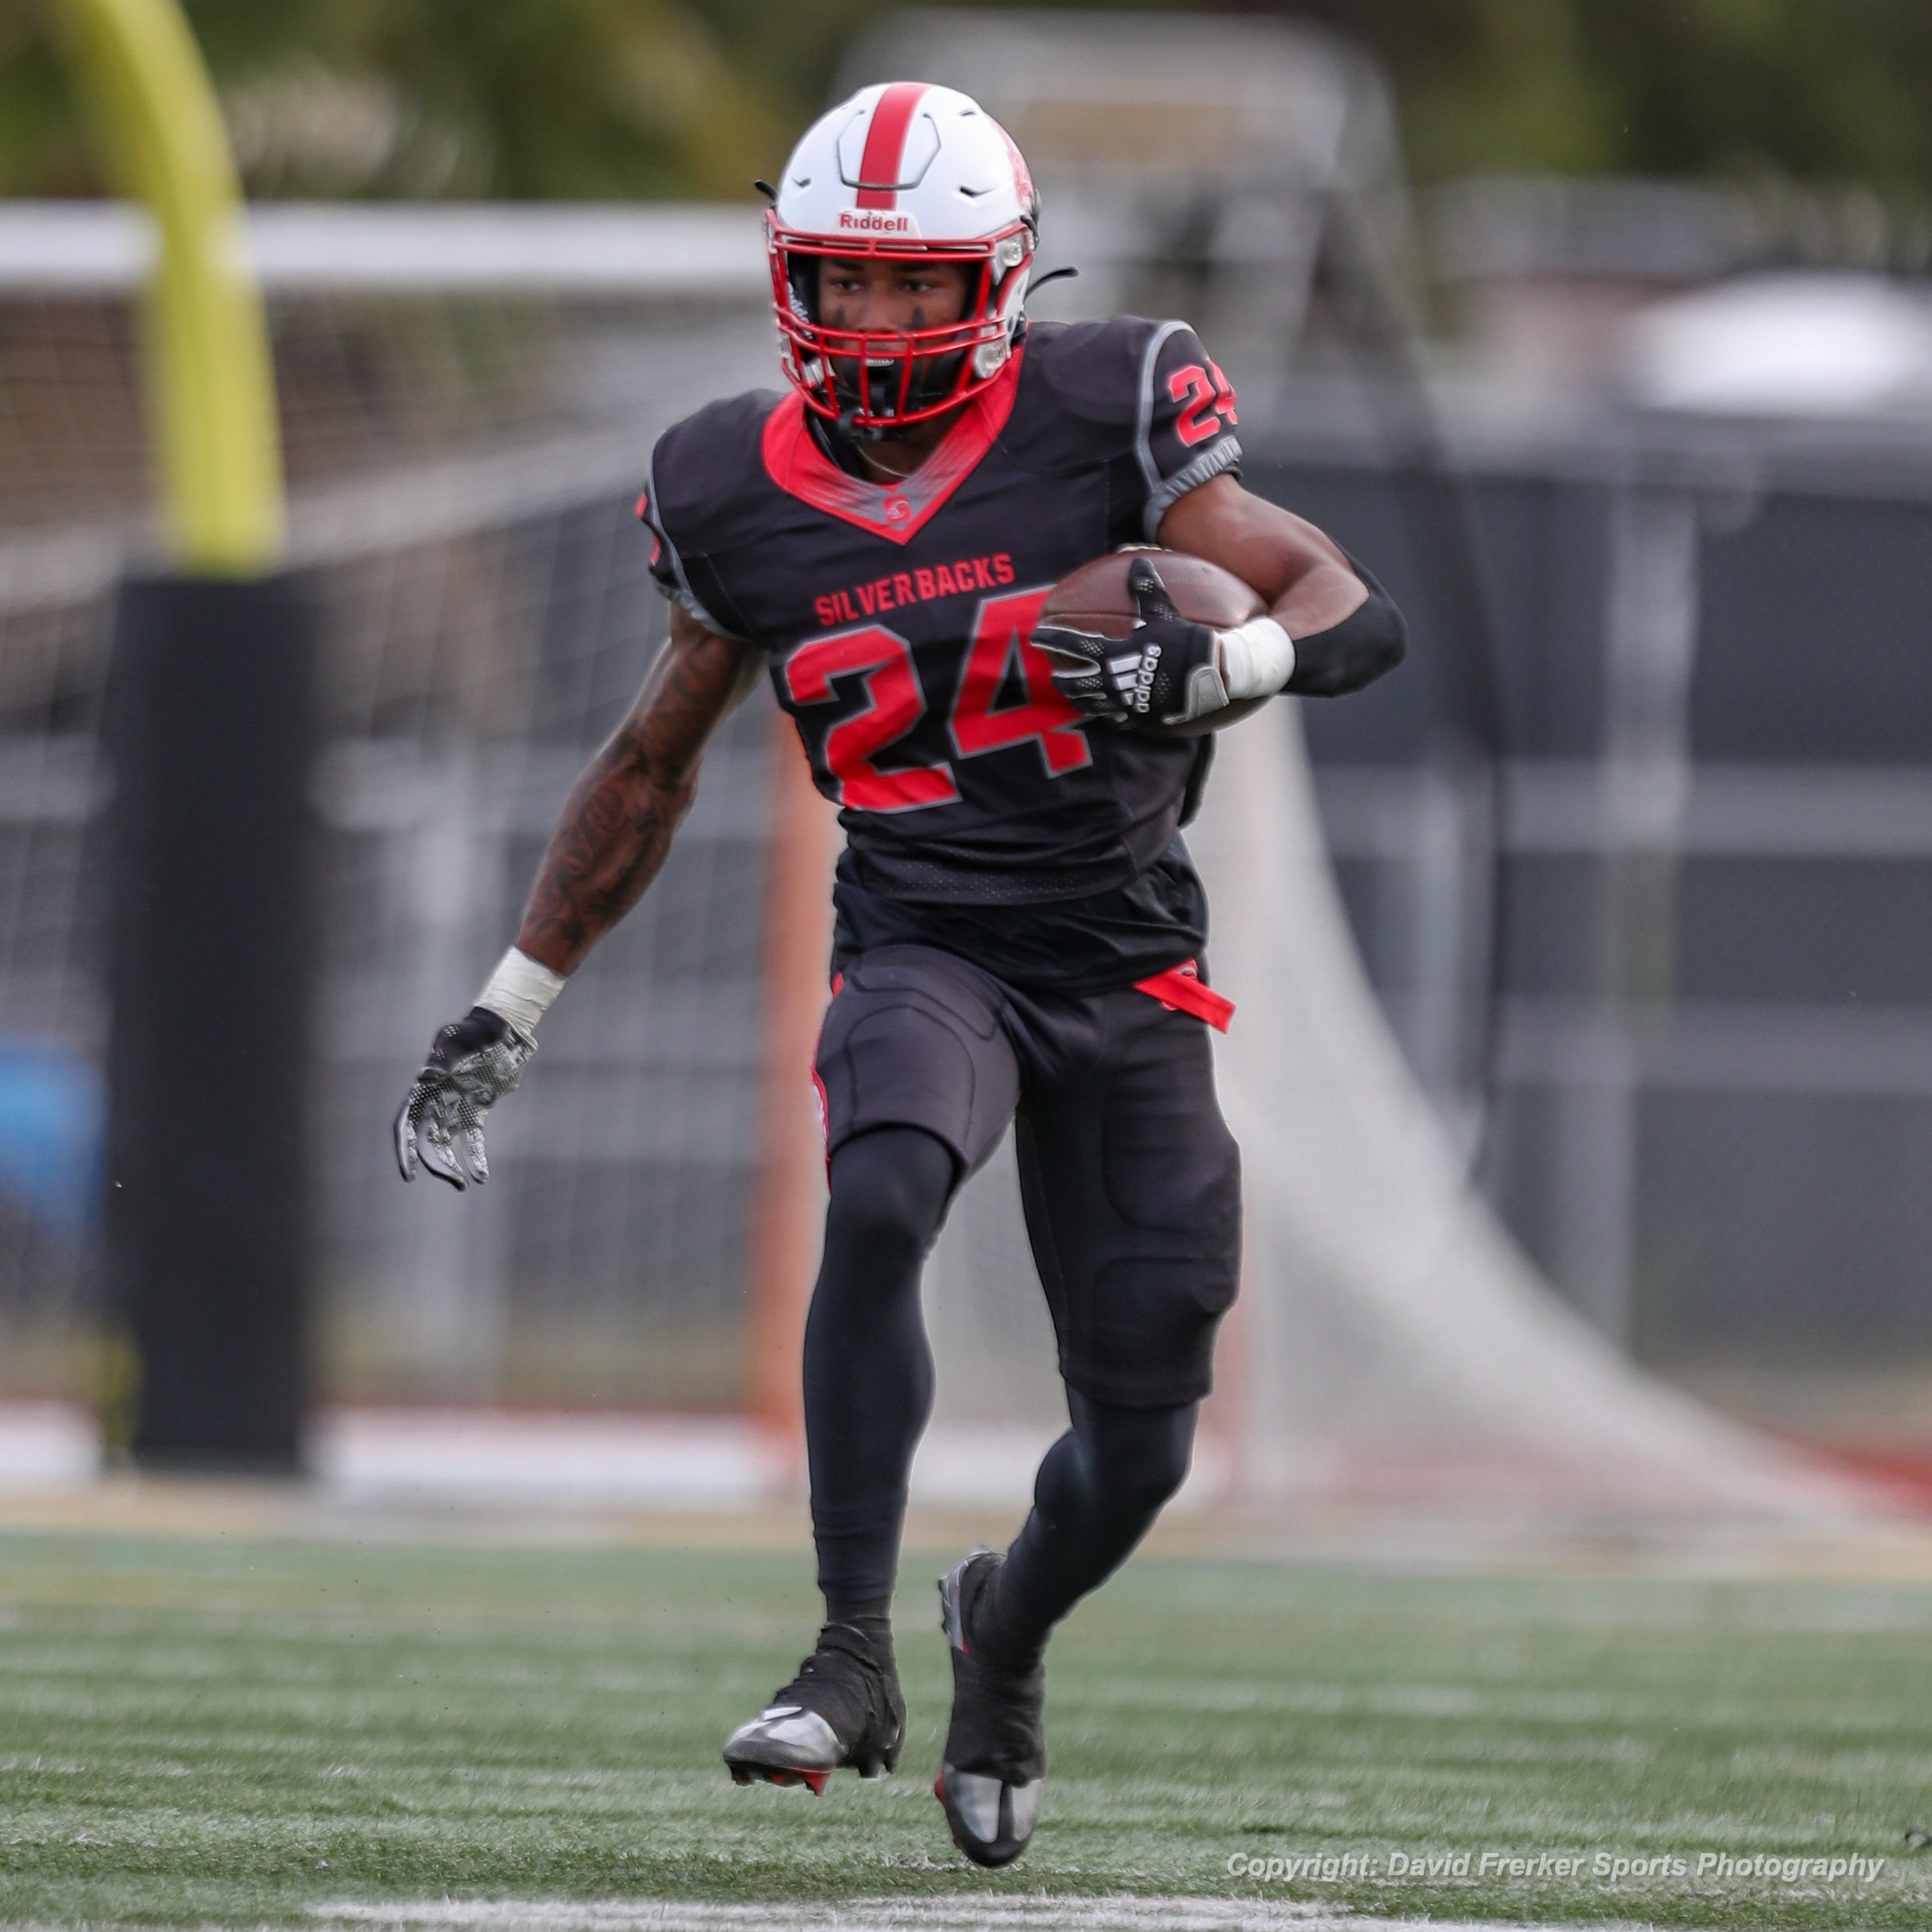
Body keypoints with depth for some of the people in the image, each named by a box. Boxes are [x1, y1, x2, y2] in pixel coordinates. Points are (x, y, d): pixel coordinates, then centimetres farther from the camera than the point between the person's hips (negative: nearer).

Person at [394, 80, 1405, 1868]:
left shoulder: (1097, 421, -8)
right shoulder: (744, 496, 1)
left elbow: (1355, 610, -8)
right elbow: (652, 768, 16)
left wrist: (1219, 663, -31)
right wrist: (506, 1015, 17)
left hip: (1126, 964, 0)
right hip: (924, 947, 0)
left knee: (1141, 1443, 2)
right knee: (880, 1203, -34)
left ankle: (1007, 1623, 37)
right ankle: (854, 1657, -29)